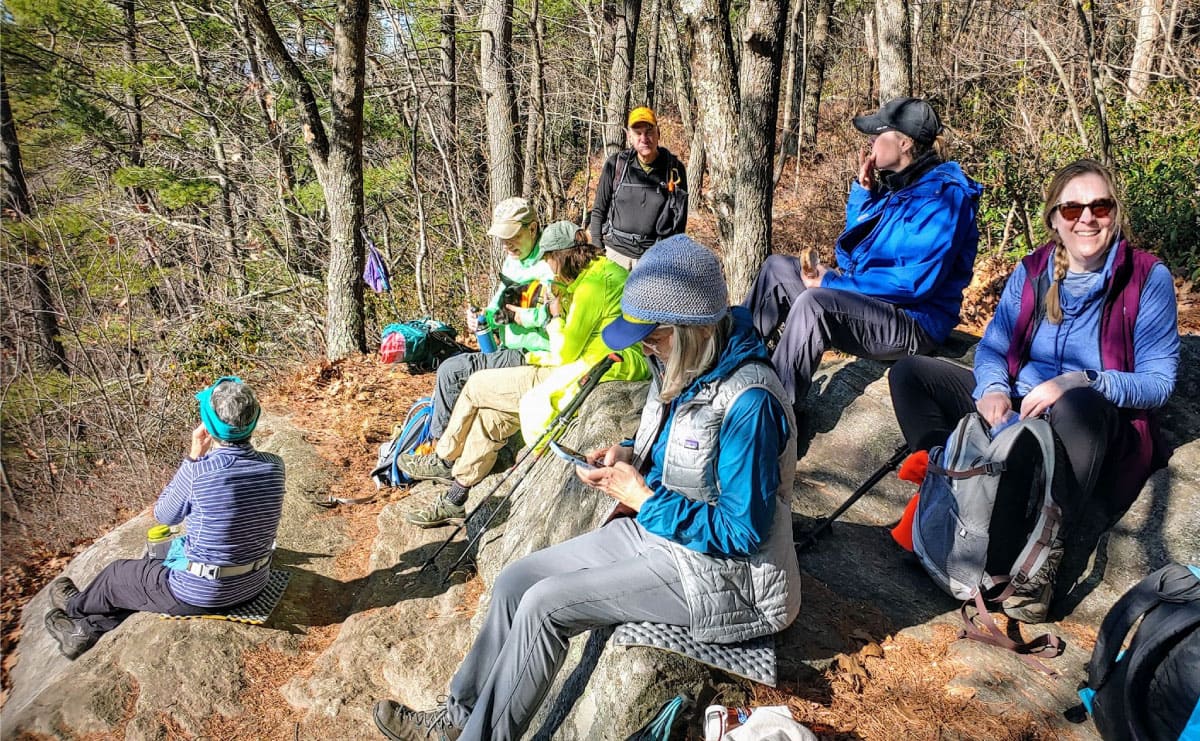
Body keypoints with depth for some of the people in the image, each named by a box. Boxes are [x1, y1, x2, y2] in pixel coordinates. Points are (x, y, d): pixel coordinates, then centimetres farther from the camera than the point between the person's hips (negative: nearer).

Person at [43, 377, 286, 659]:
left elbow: (163, 515, -5)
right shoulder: (275, 466, -12)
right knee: (149, 568, 29)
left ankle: (75, 605, 55)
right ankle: (87, 629, 41)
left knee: (118, 574, 24)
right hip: (253, 584, 5)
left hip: (202, 593, -5)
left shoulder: (197, 471, -27)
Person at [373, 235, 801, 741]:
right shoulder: (680, 366, 1)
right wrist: (629, 455, -4)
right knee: (516, 581, 1)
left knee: (545, 605, -18)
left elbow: (743, 532, -26)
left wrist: (642, 497, -23)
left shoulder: (748, 402, -27)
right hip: (657, 530, 9)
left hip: (721, 572, -9)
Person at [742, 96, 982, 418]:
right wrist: (864, 189, 6)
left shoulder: (942, 196, -18)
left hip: (912, 322, -10)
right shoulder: (896, 184, 10)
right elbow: (855, 239, 22)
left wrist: (833, 282, -22)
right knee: (777, 267, 10)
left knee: (813, 302, -36)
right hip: (867, 299, 10)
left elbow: (917, 282, -26)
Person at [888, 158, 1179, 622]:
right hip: (1015, 411, 5)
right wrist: (993, 388, -18)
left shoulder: (1149, 279, -6)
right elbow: (992, 346, 6)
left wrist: (1080, 382, -28)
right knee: (910, 372, -7)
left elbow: (1158, 382, -10)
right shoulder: (1032, 271, 5)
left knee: (1079, 406, -41)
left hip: (1096, 428, -4)